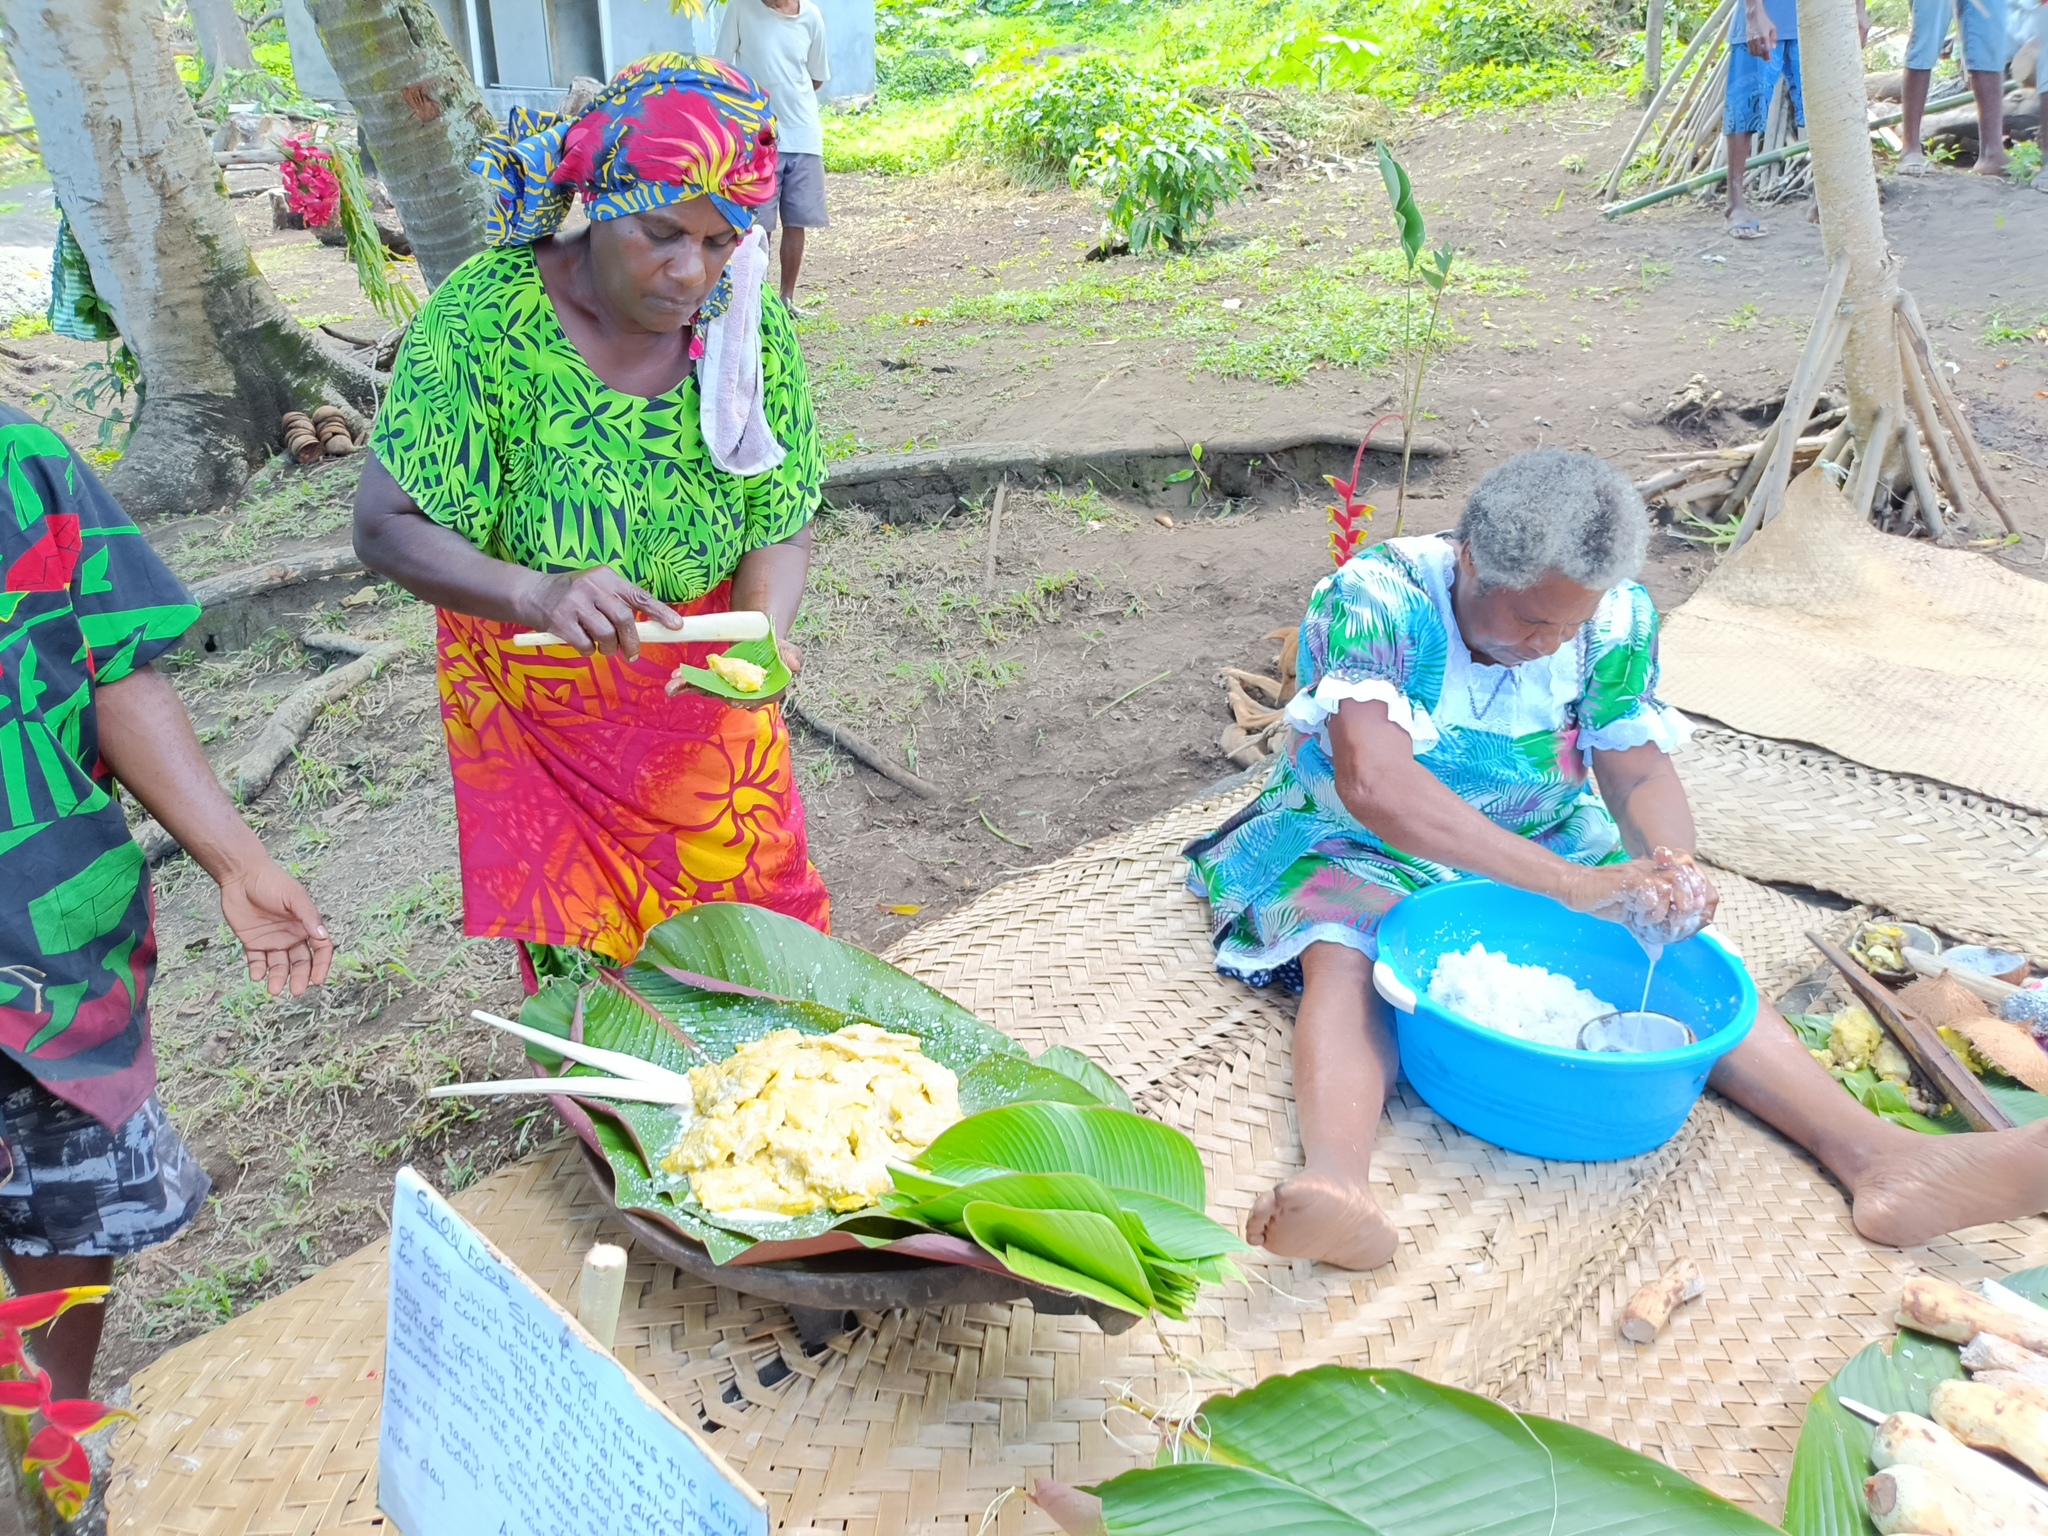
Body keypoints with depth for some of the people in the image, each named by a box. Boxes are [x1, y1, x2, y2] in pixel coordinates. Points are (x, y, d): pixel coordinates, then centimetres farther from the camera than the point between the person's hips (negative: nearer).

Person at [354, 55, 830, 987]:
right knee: (582, 960, 11)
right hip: (537, 702, -2)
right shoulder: (483, 316, -22)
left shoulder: (752, 325, -13)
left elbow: (782, 530, -8)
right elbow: (385, 527, -21)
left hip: (701, 695, 3)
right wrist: (534, 594, -39)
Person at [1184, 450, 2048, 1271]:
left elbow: (1640, 773, -8)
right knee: (1347, 954, -36)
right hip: (1361, 845, -4)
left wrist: (1670, 866, -34)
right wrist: (1571, 882, -47)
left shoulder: (1615, 617, -10)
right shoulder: (1377, 598, -27)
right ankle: (1336, 1184, -59)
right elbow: (1372, 782, -41)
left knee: (1682, 947, -17)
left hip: (1544, 844, 5)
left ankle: (1880, 1156, -26)